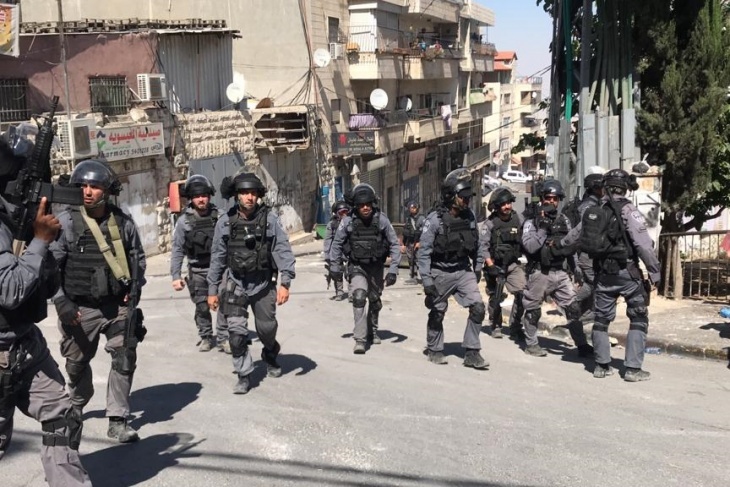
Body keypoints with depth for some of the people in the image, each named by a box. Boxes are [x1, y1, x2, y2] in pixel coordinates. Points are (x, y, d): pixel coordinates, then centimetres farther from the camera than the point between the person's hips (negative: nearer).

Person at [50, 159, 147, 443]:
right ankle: (77, 406, 45)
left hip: (118, 305, 1)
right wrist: (62, 302, -15)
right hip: (81, 308, -1)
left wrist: (135, 287, 1)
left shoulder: (122, 222, -1)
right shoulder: (65, 222, -10)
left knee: (125, 359, -7)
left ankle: (118, 420, 2)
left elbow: (138, 258, 13)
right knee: (77, 363, 16)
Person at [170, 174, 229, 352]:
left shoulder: (219, 216, -3)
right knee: (202, 307, 9)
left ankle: (223, 338, 1)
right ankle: (205, 337, 26)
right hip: (197, 271, 1)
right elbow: (178, 249, 0)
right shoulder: (184, 221, -3)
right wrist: (176, 276, -4)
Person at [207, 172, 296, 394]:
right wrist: (212, 290, 5)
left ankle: (270, 355, 44)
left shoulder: (269, 219, -9)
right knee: (236, 332, -8)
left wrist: (285, 283, -19)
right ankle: (244, 376, 6)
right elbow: (217, 257, 3)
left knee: (267, 328, 12)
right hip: (236, 285, 0)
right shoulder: (225, 222, -4)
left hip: (263, 284, 0)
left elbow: (283, 250, -10)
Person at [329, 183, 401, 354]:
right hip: (357, 266, -2)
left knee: (375, 300, 17)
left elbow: (394, 244, -8)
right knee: (359, 297, -22)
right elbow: (337, 244, -1)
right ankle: (360, 339, -19)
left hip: (376, 266, 2)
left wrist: (393, 269, -13)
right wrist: (335, 267, 1)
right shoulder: (348, 221, -14)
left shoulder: (381, 220, -14)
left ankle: (372, 332, 41)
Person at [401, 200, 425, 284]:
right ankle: (413, 277, 15)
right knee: (411, 261, 8)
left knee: (418, 260, -12)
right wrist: (403, 244, 18)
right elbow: (405, 233, 21)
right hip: (410, 243, 7)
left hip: (418, 243, -7)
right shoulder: (408, 219, 15)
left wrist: (420, 242, -17)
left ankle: (419, 278, -11)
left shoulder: (422, 219, -5)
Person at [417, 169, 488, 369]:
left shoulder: (470, 216, -2)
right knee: (437, 312, 9)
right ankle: (434, 350, 31)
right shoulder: (435, 219, -17)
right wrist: (427, 280, -17)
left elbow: (476, 244, 13)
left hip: (464, 271, 4)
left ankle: (471, 353, 1)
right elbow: (424, 251, -15)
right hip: (441, 273, -4)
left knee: (478, 307, -9)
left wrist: (478, 267, 15)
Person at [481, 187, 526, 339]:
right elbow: (483, 246, -11)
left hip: (514, 264, 2)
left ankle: (515, 327, 1)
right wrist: (490, 266, -17)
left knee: (522, 293, -13)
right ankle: (496, 327, 27)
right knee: (495, 297, 9)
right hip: (495, 265, -2)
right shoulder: (490, 223, -9)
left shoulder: (518, 219, -1)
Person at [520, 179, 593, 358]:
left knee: (573, 308, -1)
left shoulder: (563, 220, 11)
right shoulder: (532, 221, -4)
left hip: (560, 272, 4)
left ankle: (582, 345, 5)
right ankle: (531, 344, 21)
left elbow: (571, 246, 15)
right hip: (539, 273, -4)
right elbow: (530, 247, -17)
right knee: (533, 310, 6)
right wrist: (543, 229, -20)